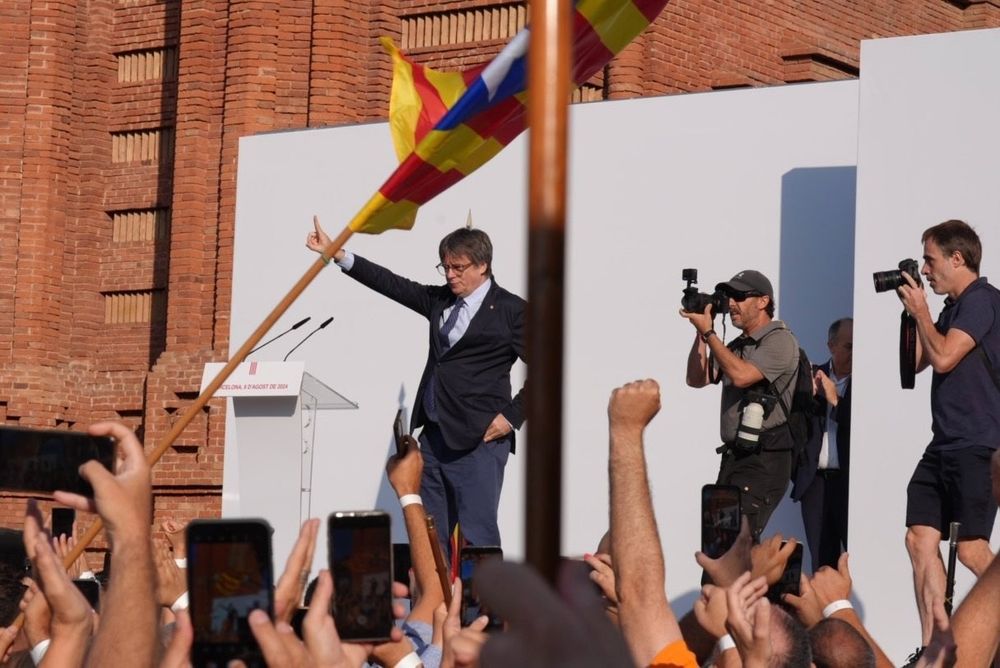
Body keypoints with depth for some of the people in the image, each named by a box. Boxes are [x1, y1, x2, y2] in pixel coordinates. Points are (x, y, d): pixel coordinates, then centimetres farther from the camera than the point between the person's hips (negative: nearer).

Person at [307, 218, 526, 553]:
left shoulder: (511, 310, -4)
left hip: (480, 440, -7)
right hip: (434, 437, 7)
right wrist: (336, 254, 10)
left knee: (478, 536, -8)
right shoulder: (440, 300, 14)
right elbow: (392, 284, 14)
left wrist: (512, 416, -11)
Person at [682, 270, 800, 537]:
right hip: (733, 455, 9)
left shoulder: (780, 341, -7)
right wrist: (700, 333, 7)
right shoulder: (737, 346, 18)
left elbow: (741, 375, -20)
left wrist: (708, 332, -13)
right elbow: (697, 379, 16)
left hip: (764, 460, -9)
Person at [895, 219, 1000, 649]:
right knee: (920, 540, 2)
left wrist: (920, 311, -4)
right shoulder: (953, 307, 18)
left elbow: (944, 357, -18)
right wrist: (909, 311, 15)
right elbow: (915, 362, 25)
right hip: (944, 445, 9)